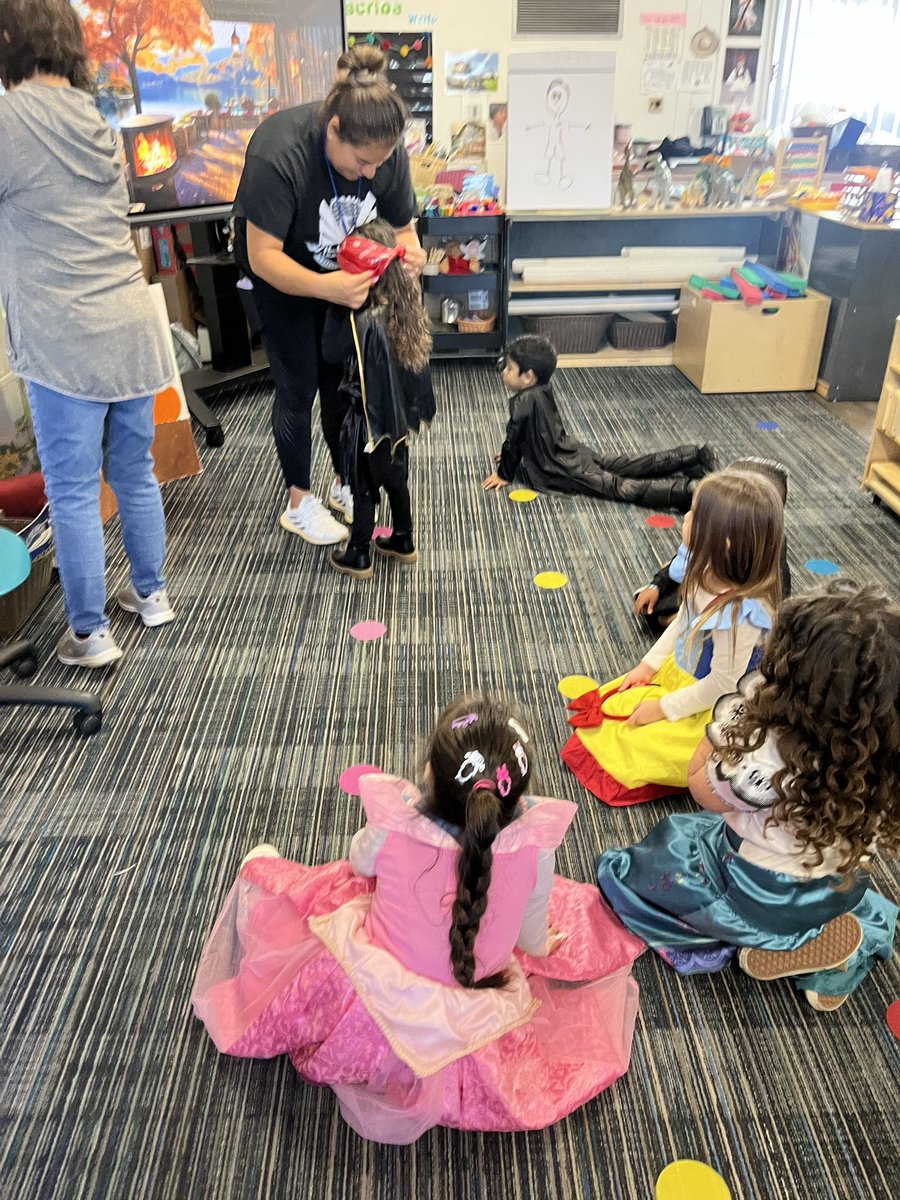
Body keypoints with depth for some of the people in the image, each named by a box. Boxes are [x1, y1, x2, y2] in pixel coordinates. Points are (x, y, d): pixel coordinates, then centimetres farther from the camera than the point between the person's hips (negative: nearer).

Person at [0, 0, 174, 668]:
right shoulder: (97, 121, 13)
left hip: (66, 343, -7)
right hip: (133, 327, 7)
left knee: (73, 493, 2)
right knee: (135, 473, 17)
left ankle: (91, 634, 13)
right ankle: (151, 594, 32)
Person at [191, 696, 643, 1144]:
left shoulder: (392, 826, -28)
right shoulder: (535, 849, -25)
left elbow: (358, 863, -3)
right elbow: (532, 940, -6)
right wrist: (544, 947, 18)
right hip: (471, 1019, 1)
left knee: (261, 862, 12)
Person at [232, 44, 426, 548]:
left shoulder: (387, 151, -22)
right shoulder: (279, 152, -36)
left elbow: (401, 225, -9)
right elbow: (263, 256, -36)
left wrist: (409, 250, -35)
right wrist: (327, 288, -52)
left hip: (345, 273, 4)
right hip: (282, 277, -4)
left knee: (341, 379, 8)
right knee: (299, 386, -3)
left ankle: (345, 484, 25)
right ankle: (300, 503, 12)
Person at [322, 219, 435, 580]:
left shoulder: (362, 319, -26)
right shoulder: (405, 301, -4)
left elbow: (331, 352, -14)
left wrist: (337, 306, -13)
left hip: (371, 414, -7)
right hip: (397, 409, 7)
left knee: (363, 486, 9)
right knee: (396, 477, 22)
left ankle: (359, 556, 23)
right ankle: (403, 541, 38)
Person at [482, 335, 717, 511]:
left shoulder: (523, 401, -21)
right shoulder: (541, 389, 7)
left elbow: (512, 440, -15)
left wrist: (504, 475, -4)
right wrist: (510, 455, 29)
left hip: (563, 469, -9)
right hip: (571, 453, 9)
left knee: (619, 487, -18)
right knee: (631, 466, 15)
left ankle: (687, 492, -32)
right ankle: (694, 457, 17)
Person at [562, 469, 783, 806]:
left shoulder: (739, 614, -37)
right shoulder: (707, 574, -12)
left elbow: (721, 685, -27)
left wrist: (664, 708, -17)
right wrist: (648, 665, 6)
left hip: (709, 708, -8)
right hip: (675, 672, 8)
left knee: (630, 739, -11)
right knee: (611, 701, 8)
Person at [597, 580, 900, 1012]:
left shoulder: (766, 757, -38)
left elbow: (702, 787, -16)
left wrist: (727, 719, -12)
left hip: (762, 896, -6)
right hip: (842, 895, 7)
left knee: (620, 873, 10)